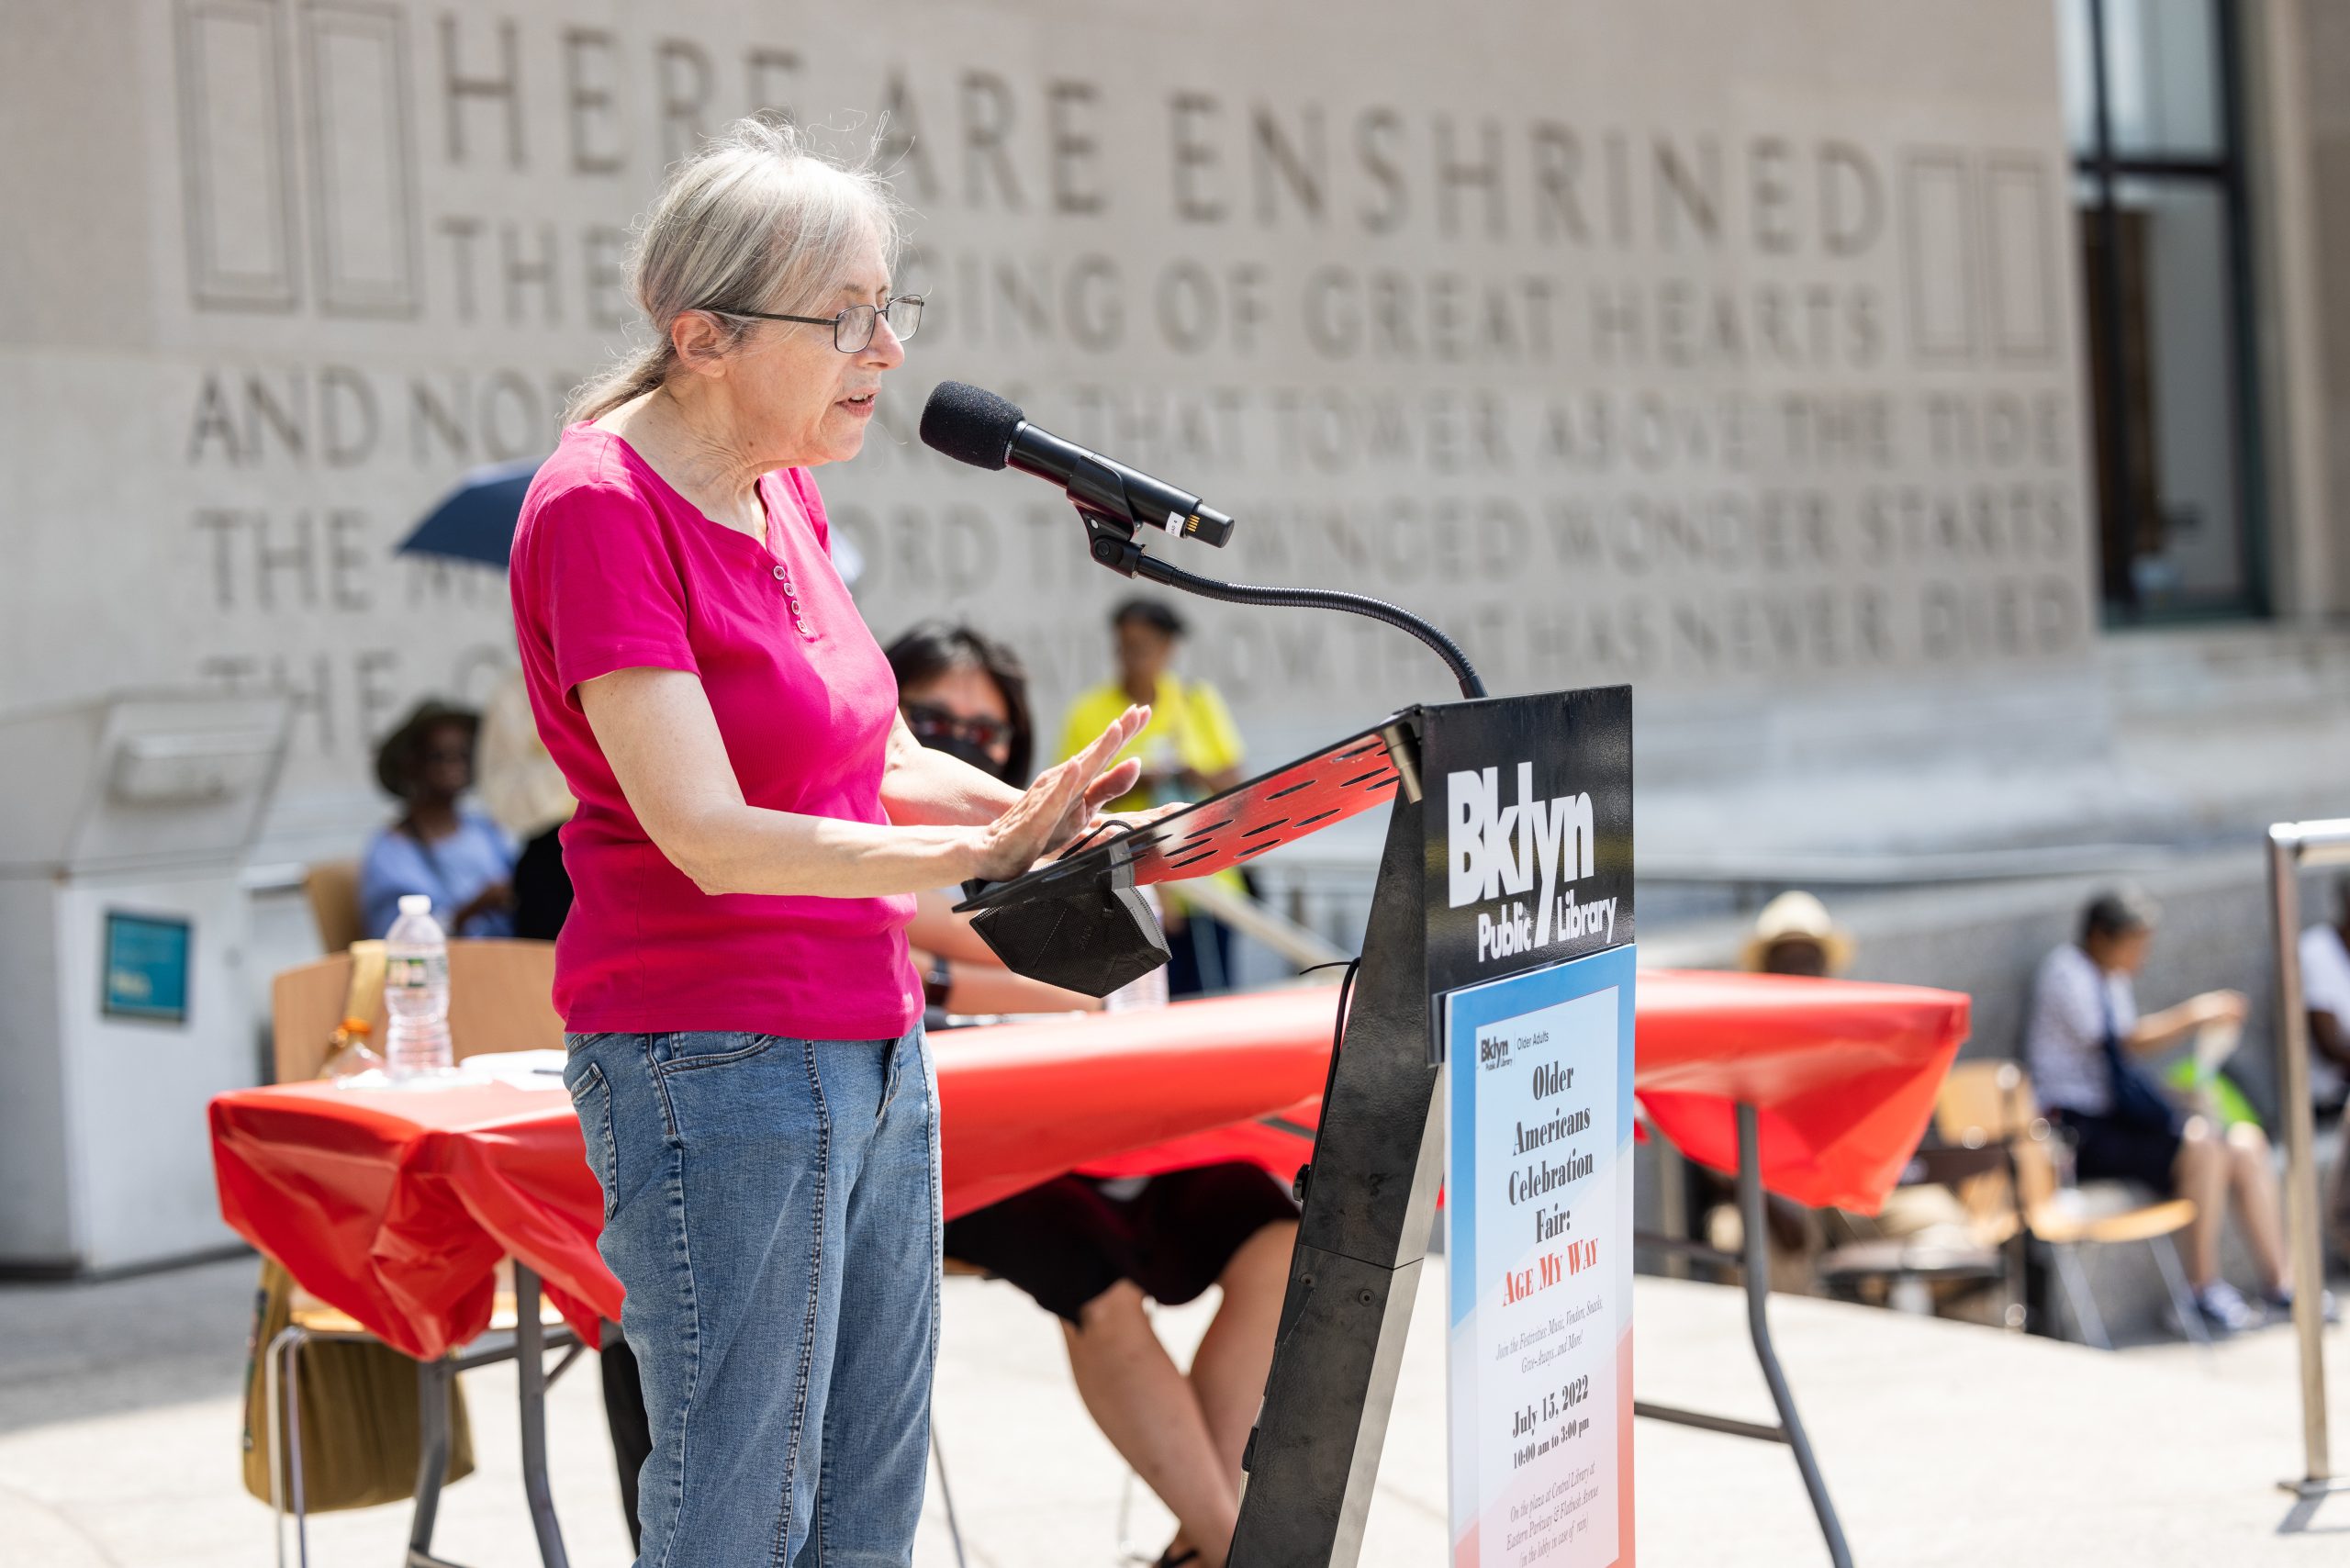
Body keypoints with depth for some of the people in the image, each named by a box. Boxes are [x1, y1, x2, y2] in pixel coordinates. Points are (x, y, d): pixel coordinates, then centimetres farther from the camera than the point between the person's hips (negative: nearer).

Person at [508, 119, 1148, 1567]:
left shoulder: (782, 493, 10)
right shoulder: (603, 509, -16)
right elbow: (713, 835, -23)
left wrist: (1037, 812, 1)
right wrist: (977, 857, -29)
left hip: (872, 1041, 9)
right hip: (715, 1059, -9)